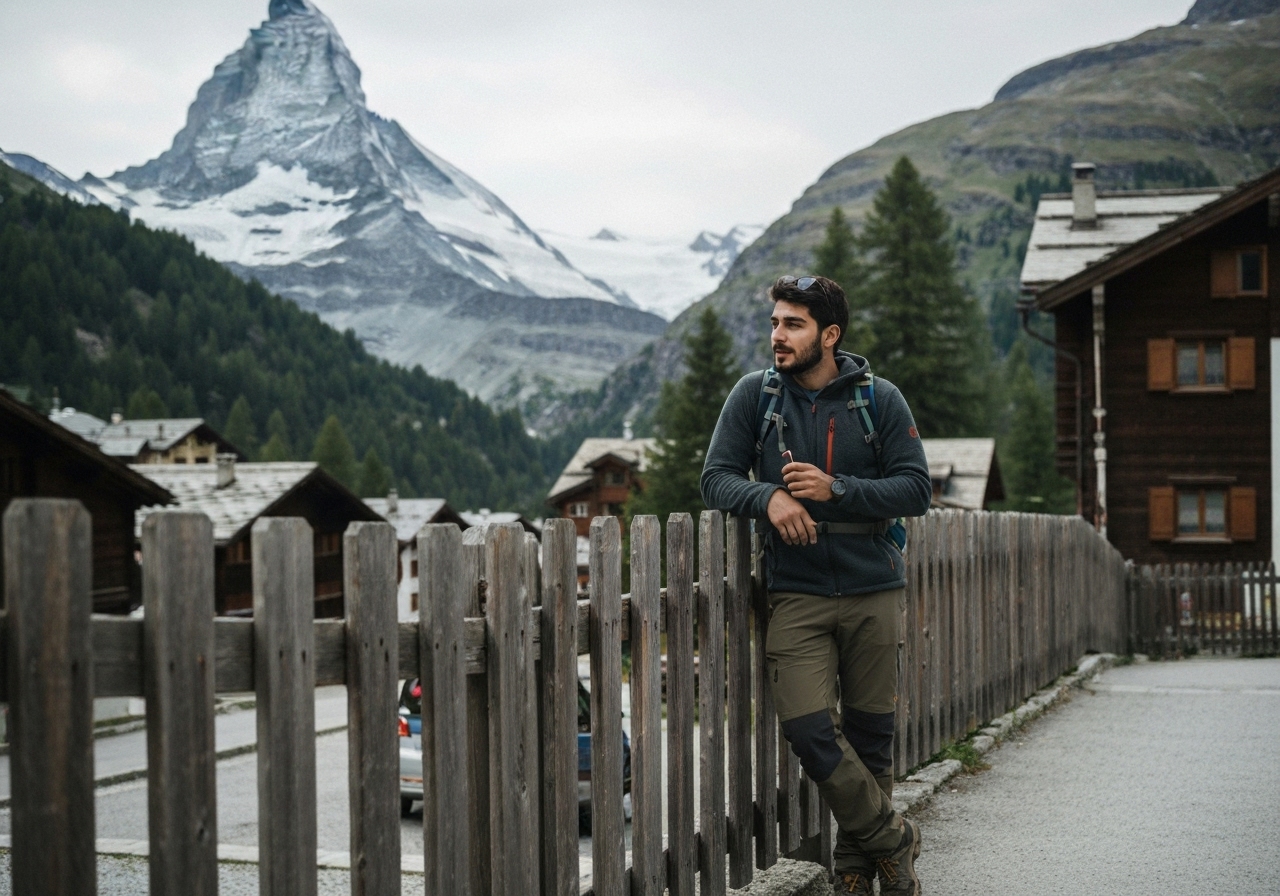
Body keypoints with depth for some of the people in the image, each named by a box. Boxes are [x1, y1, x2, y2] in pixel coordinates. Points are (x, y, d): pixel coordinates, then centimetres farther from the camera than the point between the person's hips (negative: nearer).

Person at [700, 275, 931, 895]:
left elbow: (917, 490, -2)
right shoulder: (755, 395, 3)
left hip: (873, 592, 0)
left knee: (870, 735, 5)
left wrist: (836, 489, -16)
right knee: (809, 732, -11)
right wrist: (768, 497, -19)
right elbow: (717, 477, 2)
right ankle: (892, 838, 9)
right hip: (796, 594, 0)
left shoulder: (880, 399, 1)